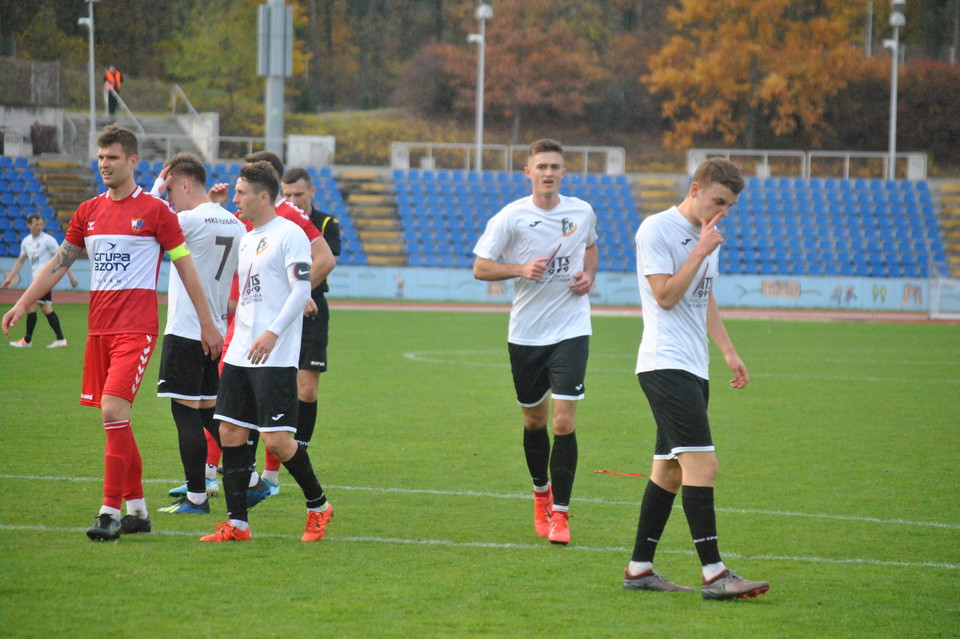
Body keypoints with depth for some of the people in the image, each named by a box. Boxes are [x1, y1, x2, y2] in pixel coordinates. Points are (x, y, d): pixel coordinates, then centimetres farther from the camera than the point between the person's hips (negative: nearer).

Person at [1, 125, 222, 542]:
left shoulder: (154, 210, -3)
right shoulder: (88, 212, 12)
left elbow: (185, 267, 1)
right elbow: (59, 263, 15)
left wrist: (207, 323, 1)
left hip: (136, 327, -6)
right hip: (98, 327, 6)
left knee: (113, 410, -17)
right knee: (115, 417, 9)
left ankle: (111, 512, -16)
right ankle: (137, 508, 19)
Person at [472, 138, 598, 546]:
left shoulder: (582, 213, 2)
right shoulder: (510, 218, -7)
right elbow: (480, 268, -3)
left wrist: (588, 275, 3)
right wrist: (521, 270, -19)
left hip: (571, 330, 0)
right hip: (526, 333, 0)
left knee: (564, 422, -11)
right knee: (534, 419, 13)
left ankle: (559, 512, -4)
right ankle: (541, 491, 38)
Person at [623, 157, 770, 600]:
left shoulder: (706, 235, 18)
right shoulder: (656, 229, -9)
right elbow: (666, 296, -15)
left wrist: (728, 351, 22)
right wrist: (702, 251, -15)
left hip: (692, 368, 9)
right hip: (665, 363, -9)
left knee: (670, 468, 9)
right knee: (702, 463, -16)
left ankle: (639, 569, 14)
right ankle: (714, 575, -18)